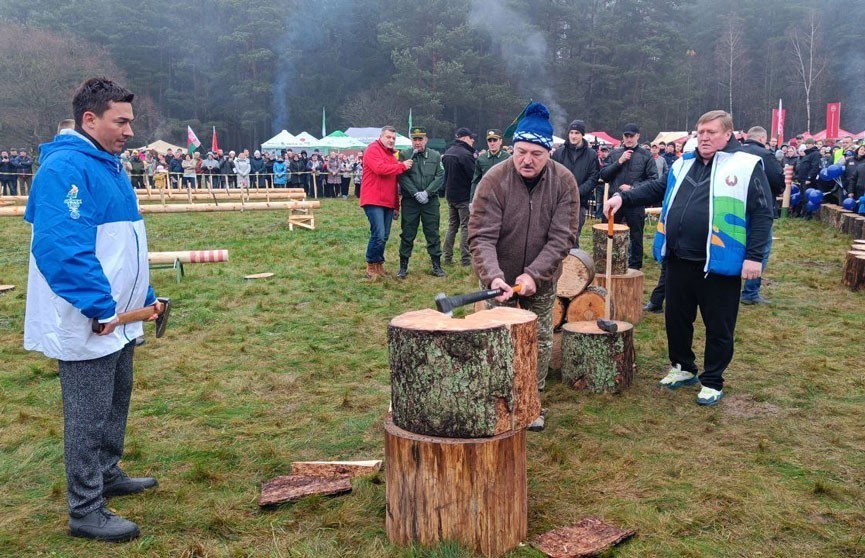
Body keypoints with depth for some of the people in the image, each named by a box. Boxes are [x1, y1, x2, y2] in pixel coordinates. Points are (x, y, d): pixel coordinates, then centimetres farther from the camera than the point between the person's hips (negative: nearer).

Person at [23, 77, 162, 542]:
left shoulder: (109, 167, 14)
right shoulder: (65, 168, -18)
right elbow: (60, 247, -27)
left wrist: (144, 296, 19)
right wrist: (100, 306, -27)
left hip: (118, 320, 10)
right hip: (86, 325, -10)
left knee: (115, 402, 22)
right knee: (88, 417, 1)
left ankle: (108, 474, 40)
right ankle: (86, 512, 13)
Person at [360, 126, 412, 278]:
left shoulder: (392, 154, 21)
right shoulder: (372, 149, -5)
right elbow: (380, 168, -23)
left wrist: (396, 203, 19)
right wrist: (402, 166, -15)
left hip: (388, 202, 8)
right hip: (374, 201, -8)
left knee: (384, 236, 10)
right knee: (378, 235, -14)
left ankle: (379, 264, 19)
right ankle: (371, 266, -2)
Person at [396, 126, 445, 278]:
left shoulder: (435, 156, 6)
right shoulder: (404, 155, 1)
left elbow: (440, 176, -2)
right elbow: (403, 177, -7)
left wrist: (427, 192, -13)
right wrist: (416, 193, -16)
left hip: (431, 201, 1)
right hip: (410, 201, -1)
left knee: (433, 234, 6)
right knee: (407, 234, 5)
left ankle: (437, 265, 14)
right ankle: (403, 266, 14)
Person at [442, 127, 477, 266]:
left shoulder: (448, 153, 9)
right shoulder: (465, 154, -18)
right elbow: (473, 175, -17)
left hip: (450, 195, 8)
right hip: (464, 196, -8)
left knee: (452, 225, 15)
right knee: (466, 227, -1)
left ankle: (447, 257, 15)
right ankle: (465, 259, 0)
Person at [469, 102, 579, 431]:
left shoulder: (564, 182, -12)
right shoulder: (494, 180, -19)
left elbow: (562, 238, -15)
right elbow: (481, 237, -24)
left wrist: (533, 274, -26)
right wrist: (493, 277, -39)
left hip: (542, 280, 2)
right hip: (500, 278, -2)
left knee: (541, 340, 10)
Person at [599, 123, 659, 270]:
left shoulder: (646, 156, 1)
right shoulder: (615, 153, 8)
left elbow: (653, 179, -5)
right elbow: (603, 175, 1)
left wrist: (633, 188, -15)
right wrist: (619, 162, -10)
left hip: (635, 203, -2)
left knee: (636, 237, 8)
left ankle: (635, 267, 19)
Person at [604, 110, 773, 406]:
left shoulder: (746, 166, -6)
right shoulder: (684, 164, 12)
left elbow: (762, 214, -8)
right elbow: (657, 189, 21)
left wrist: (754, 256, -14)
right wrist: (624, 197, 5)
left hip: (719, 264, -6)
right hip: (679, 261, 6)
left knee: (718, 326, 6)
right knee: (676, 318, 17)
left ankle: (712, 382, 22)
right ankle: (683, 368, 36)